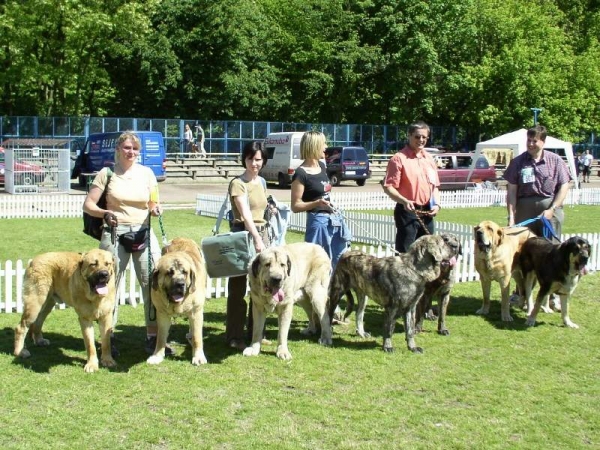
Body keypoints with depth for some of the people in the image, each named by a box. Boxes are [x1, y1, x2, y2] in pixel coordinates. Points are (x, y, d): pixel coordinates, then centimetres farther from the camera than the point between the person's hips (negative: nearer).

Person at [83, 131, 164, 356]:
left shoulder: (146, 173, 7)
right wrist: (104, 213, -18)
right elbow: (88, 205, 1)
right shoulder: (107, 174, 1)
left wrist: (155, 209, -9)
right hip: (115, 234, -2)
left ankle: (153, 338, 3)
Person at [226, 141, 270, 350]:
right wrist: (257, 239, -31)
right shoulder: (238, 183, -10)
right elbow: (245, 214, -21)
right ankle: (234, 336, 5)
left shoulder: (261, 182, 14)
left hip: (262, 232, 7)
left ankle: (256, 332, 21)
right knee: (238, 287, -2)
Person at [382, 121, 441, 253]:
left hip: (427, 212, 7)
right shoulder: (399, 158, -8)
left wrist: (437, 204, 3)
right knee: (405, 253, -5)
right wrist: (404, 201, -27)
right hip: (407, 211, -7)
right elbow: (388, 187, -13)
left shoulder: (429, 159, 13)